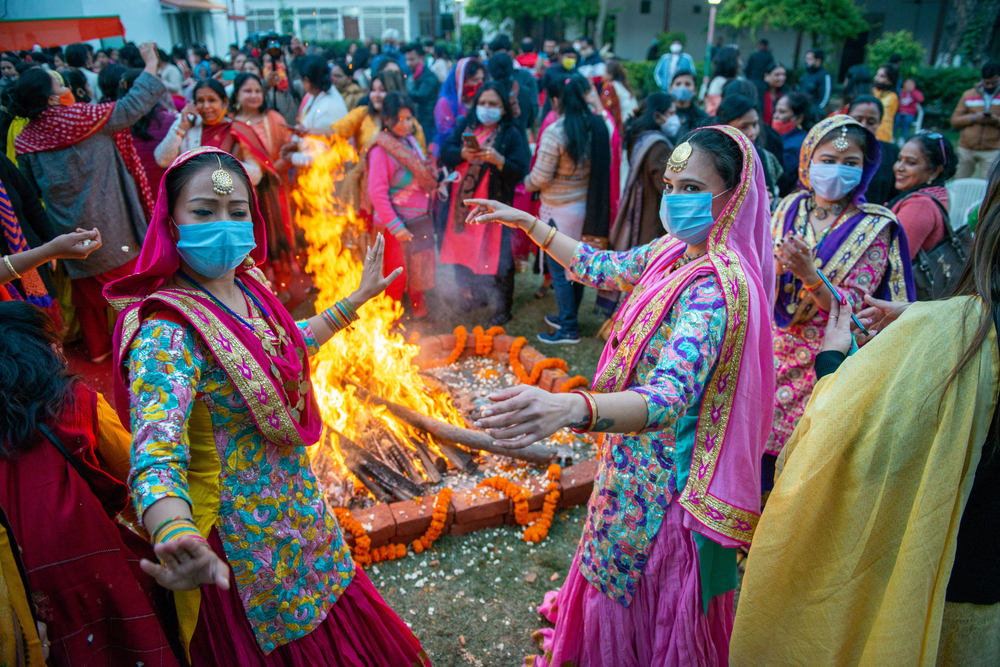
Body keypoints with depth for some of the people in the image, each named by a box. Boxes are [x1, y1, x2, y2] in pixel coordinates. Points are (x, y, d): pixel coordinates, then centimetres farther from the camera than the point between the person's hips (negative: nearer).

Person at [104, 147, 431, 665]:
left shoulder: (247, 287, -4)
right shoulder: (166, 332, -27)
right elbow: (156, 456, -40)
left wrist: (355, 300, 22)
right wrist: (177, 540, -60)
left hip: (295, 501, 7)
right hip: (244, 534, -7)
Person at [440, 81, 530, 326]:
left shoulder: (512, 135, -5)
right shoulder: (466, 125, 8)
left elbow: (519, 172, -13)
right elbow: (445, 154, 1)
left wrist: (498, 159, -29)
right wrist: (462, 154, -19)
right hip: (463, 202, 5)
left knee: (496, 257, 0)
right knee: (464, 250, 15)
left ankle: (502, 310, 14)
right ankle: (470, 294, 37)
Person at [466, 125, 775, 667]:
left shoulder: (720, 287, -30)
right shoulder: (674, 252, -2)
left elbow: (669, 398, -42)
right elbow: (603, 268, 14)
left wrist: (568, 409, -59)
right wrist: (526, 222, 14)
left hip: (667, 479, -8)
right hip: (637, 463, 8)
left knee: (650, 612, 15)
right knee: (619, 591, 30)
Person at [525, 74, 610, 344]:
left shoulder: (555, 132, -19)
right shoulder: (597, 126, 0)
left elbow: (540, 177, -16)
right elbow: (601, 170, 4)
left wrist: (527, 183, 4)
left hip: (559, 210, -7)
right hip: (589, 207, 7)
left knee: (560, 269, 5)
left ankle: (569, 328, 11)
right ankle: (568, 317, 33)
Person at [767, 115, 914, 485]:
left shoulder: (874, 228, -7)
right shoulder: (789, 209, 2)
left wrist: (809, 274, -30)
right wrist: (777, 264, -17)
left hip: (824, 358, -3)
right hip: (773, 350, 3)